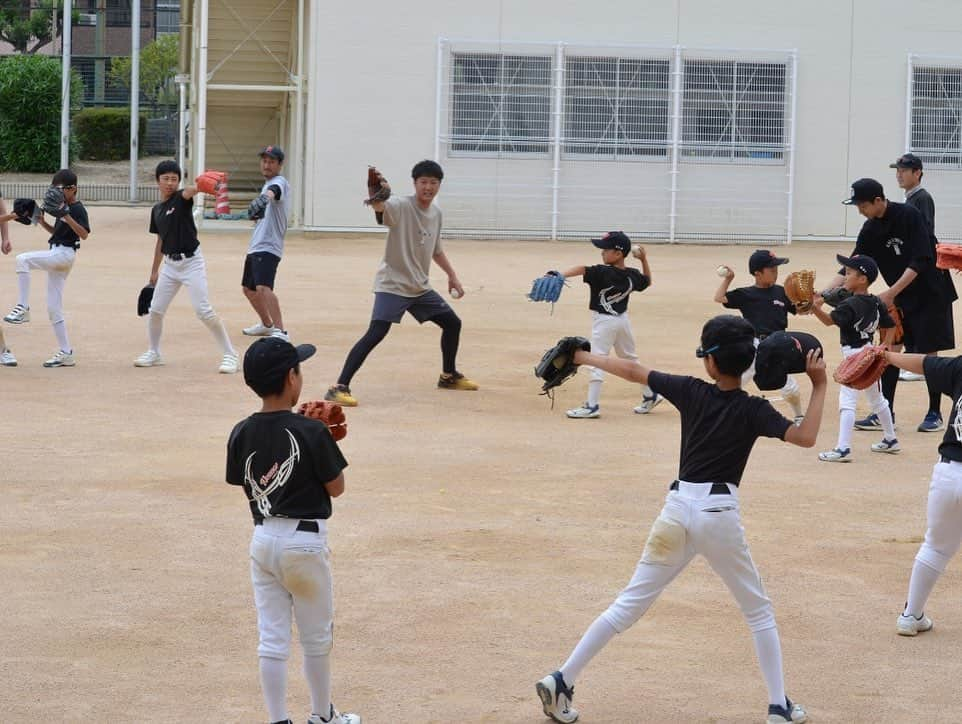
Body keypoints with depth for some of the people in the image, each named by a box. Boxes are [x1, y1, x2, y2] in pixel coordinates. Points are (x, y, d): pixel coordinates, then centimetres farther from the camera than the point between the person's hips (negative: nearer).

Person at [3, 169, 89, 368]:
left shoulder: (77, 209, -9)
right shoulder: (62, 208, 18)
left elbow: (84, 234, -22)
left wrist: (66, 215, -28)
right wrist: (41, 220, 13)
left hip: (64, 254, -10)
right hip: (56, 255, 10)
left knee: (22, 259, -25)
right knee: (53, 308, 8)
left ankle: (23, 308, -23)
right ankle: (66, 353, 9)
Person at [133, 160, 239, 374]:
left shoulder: (182, 198, -9)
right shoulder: (157, 209, 10)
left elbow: (191, 190, -34)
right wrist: (154, 271, 22)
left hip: (191, 262, -6)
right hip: (170, 264, 6)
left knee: (204, 310, -13)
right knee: (155, 310, 7)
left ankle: (230, 355, -7)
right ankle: (153, 353, 28)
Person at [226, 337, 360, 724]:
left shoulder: (241, 434, -3)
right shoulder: (311, 432, -17)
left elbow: (247, 487, 9)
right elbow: (336, 487, -8)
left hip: (263, 540, 4)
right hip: (305, 541, -4)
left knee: (271, 638, 7)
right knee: (317, 635, 14)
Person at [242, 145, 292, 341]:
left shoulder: (279, 182, -12)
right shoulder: (267, 184, 18)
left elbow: (273, 191, -39)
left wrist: (264, 198, -59)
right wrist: (256, 213, 10)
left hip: (268, 247, -11)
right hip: (255, 246, 11)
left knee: (263, 288, -28)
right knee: (249, 288, 24)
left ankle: (280, 331, -34)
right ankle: (267, 325, 43)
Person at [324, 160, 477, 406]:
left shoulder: (436, 213, 7)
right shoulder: (401, 206, -16)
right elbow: (380, 207, -41)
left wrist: (452, 275, 23)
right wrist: (377, 196, -63)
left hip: (420, 287, 8)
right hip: (392, 284, -8)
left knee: (452, 323, 16)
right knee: (376, 333, -22)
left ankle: (449, 376, 38)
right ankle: (339, 387, -23)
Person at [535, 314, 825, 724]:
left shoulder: (691, 393, 3)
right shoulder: (753, 410, -5)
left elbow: (632, 371, 10)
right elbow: (805, 437, -15)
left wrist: (585, 358, 24)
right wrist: (819, 387, -6)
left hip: (678, 509, 3)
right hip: (719, 515, -3)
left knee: (629, 605, 7)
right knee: (758, 611, 14)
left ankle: (561, 681, 1)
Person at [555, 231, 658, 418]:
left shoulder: (603, 273, -22)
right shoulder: (632, 275, -2)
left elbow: (581, 269, -38)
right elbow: (648, 281, 18)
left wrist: (561, 275, -50)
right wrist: (644, 260, 12)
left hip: (604, 321, -7)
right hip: (623, 319, 7)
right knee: (630, 359, 21)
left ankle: (592, 405, -8)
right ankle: (649, 396, 29)